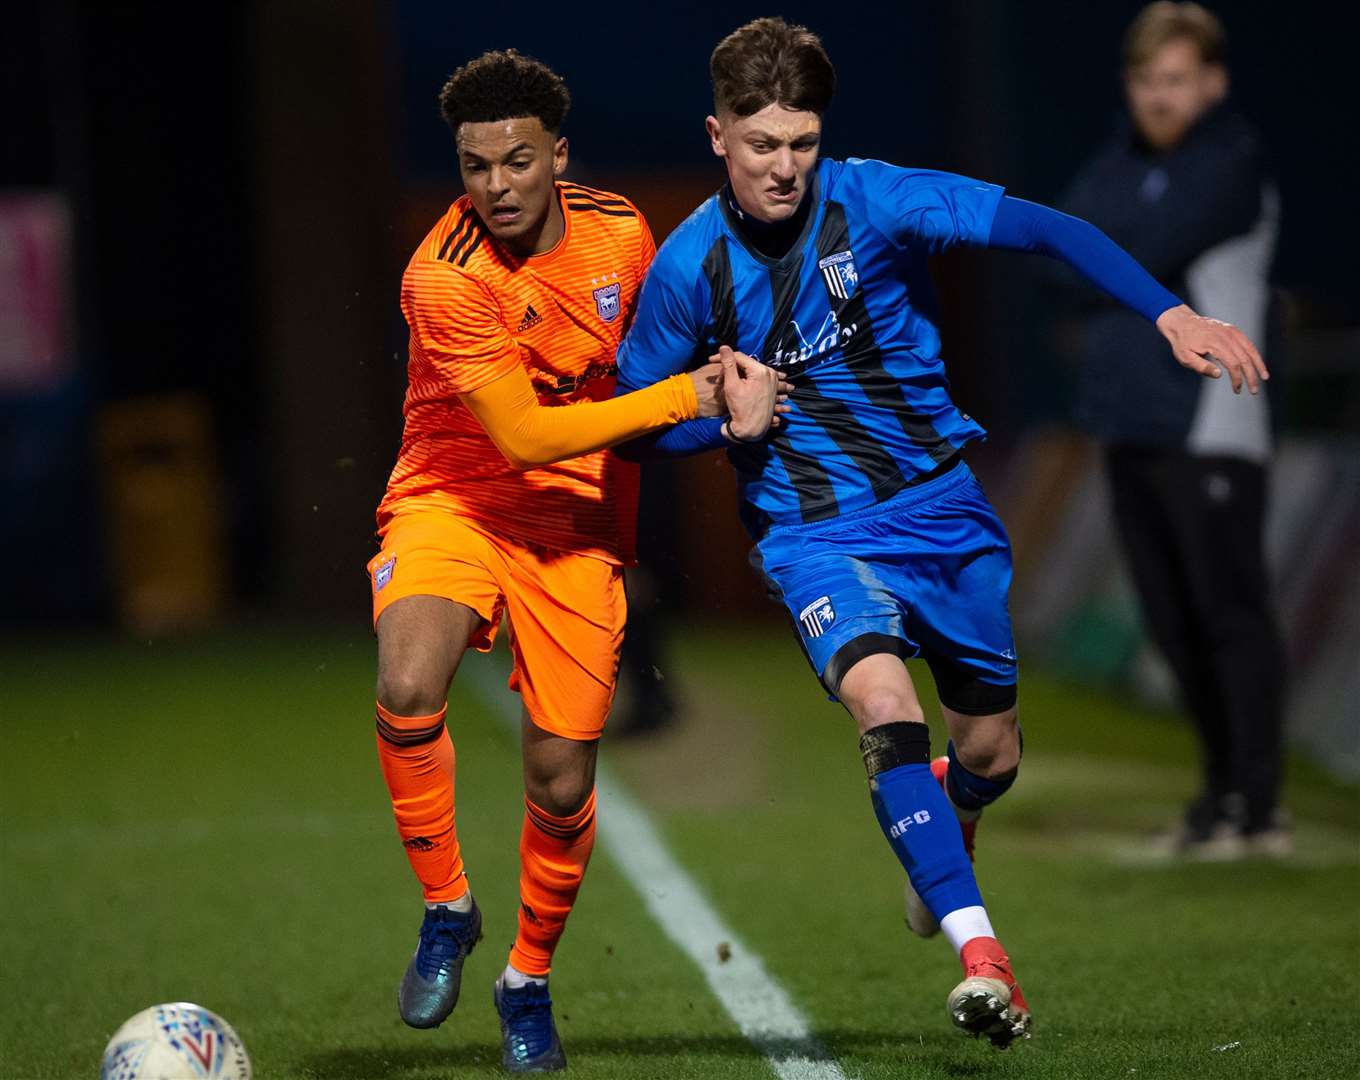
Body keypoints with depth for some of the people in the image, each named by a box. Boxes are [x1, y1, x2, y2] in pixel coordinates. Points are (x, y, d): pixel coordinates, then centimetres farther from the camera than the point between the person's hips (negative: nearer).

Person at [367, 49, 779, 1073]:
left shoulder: (620, 231, -4)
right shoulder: (444, 279, -21)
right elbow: (525, 434, -23)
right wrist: (694, 395, -21)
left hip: (576, 523, 3)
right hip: (453, 500, -3)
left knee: (563, 778, 0)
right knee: (408, 688, -32)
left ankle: (529, 978, 27)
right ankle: (447, 910, -7)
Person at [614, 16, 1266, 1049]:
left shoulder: (874, 200, -11)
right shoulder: (688, 268, -8)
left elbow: (1046, 229, -14)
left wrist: (1169, 314, -25)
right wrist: (721, 421, -17)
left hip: (944, 506, 2)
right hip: (814, 532, -2)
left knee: (991, 747, 13)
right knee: (884, 703, -30)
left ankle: (943, 834, 52)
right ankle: (981, 954, -32)